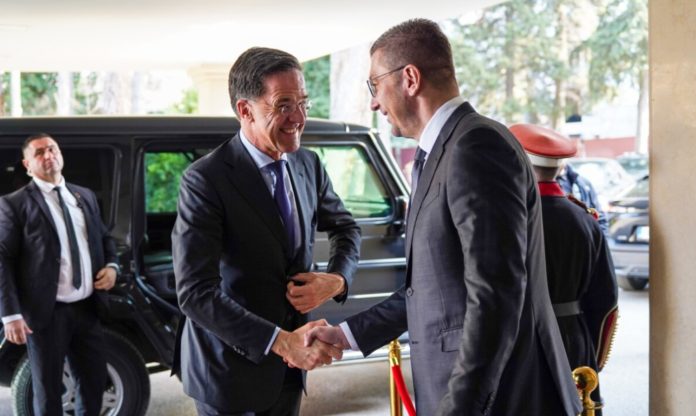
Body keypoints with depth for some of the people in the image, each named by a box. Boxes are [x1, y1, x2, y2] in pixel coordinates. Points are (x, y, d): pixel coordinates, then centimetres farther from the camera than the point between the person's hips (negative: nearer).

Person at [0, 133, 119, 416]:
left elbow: (104, 238, 24)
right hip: (47, 313, -5)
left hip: (87, 308, 5)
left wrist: (111, 266, 2)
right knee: (48, 391, 8)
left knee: (95, 382, 16)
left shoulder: (85, 196, 12)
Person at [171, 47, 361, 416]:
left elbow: (344, 227, 15)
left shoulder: (308, 164, -1)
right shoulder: (206, 180, -20)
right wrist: (281, 341, -31)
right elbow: (195, 293, -25)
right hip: (229, 370, -5)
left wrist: (336, 280, -6)